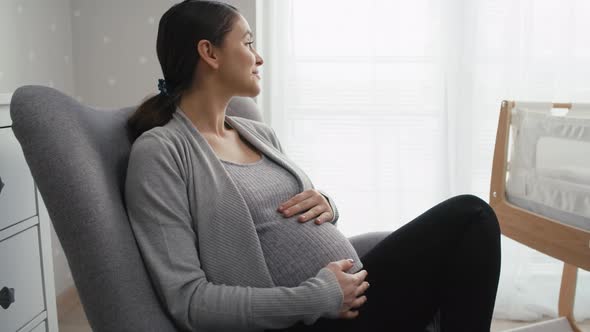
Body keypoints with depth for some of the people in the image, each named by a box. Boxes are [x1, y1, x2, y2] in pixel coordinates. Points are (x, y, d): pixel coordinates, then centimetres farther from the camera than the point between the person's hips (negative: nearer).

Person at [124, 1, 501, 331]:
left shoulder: (260, 133, 12)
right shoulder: (158, 150, -10)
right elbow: (187, 300, -17)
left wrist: (326, 205, -2)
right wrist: (319, 296, -19)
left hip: (356, 287, 7)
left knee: (468, 213, -6)